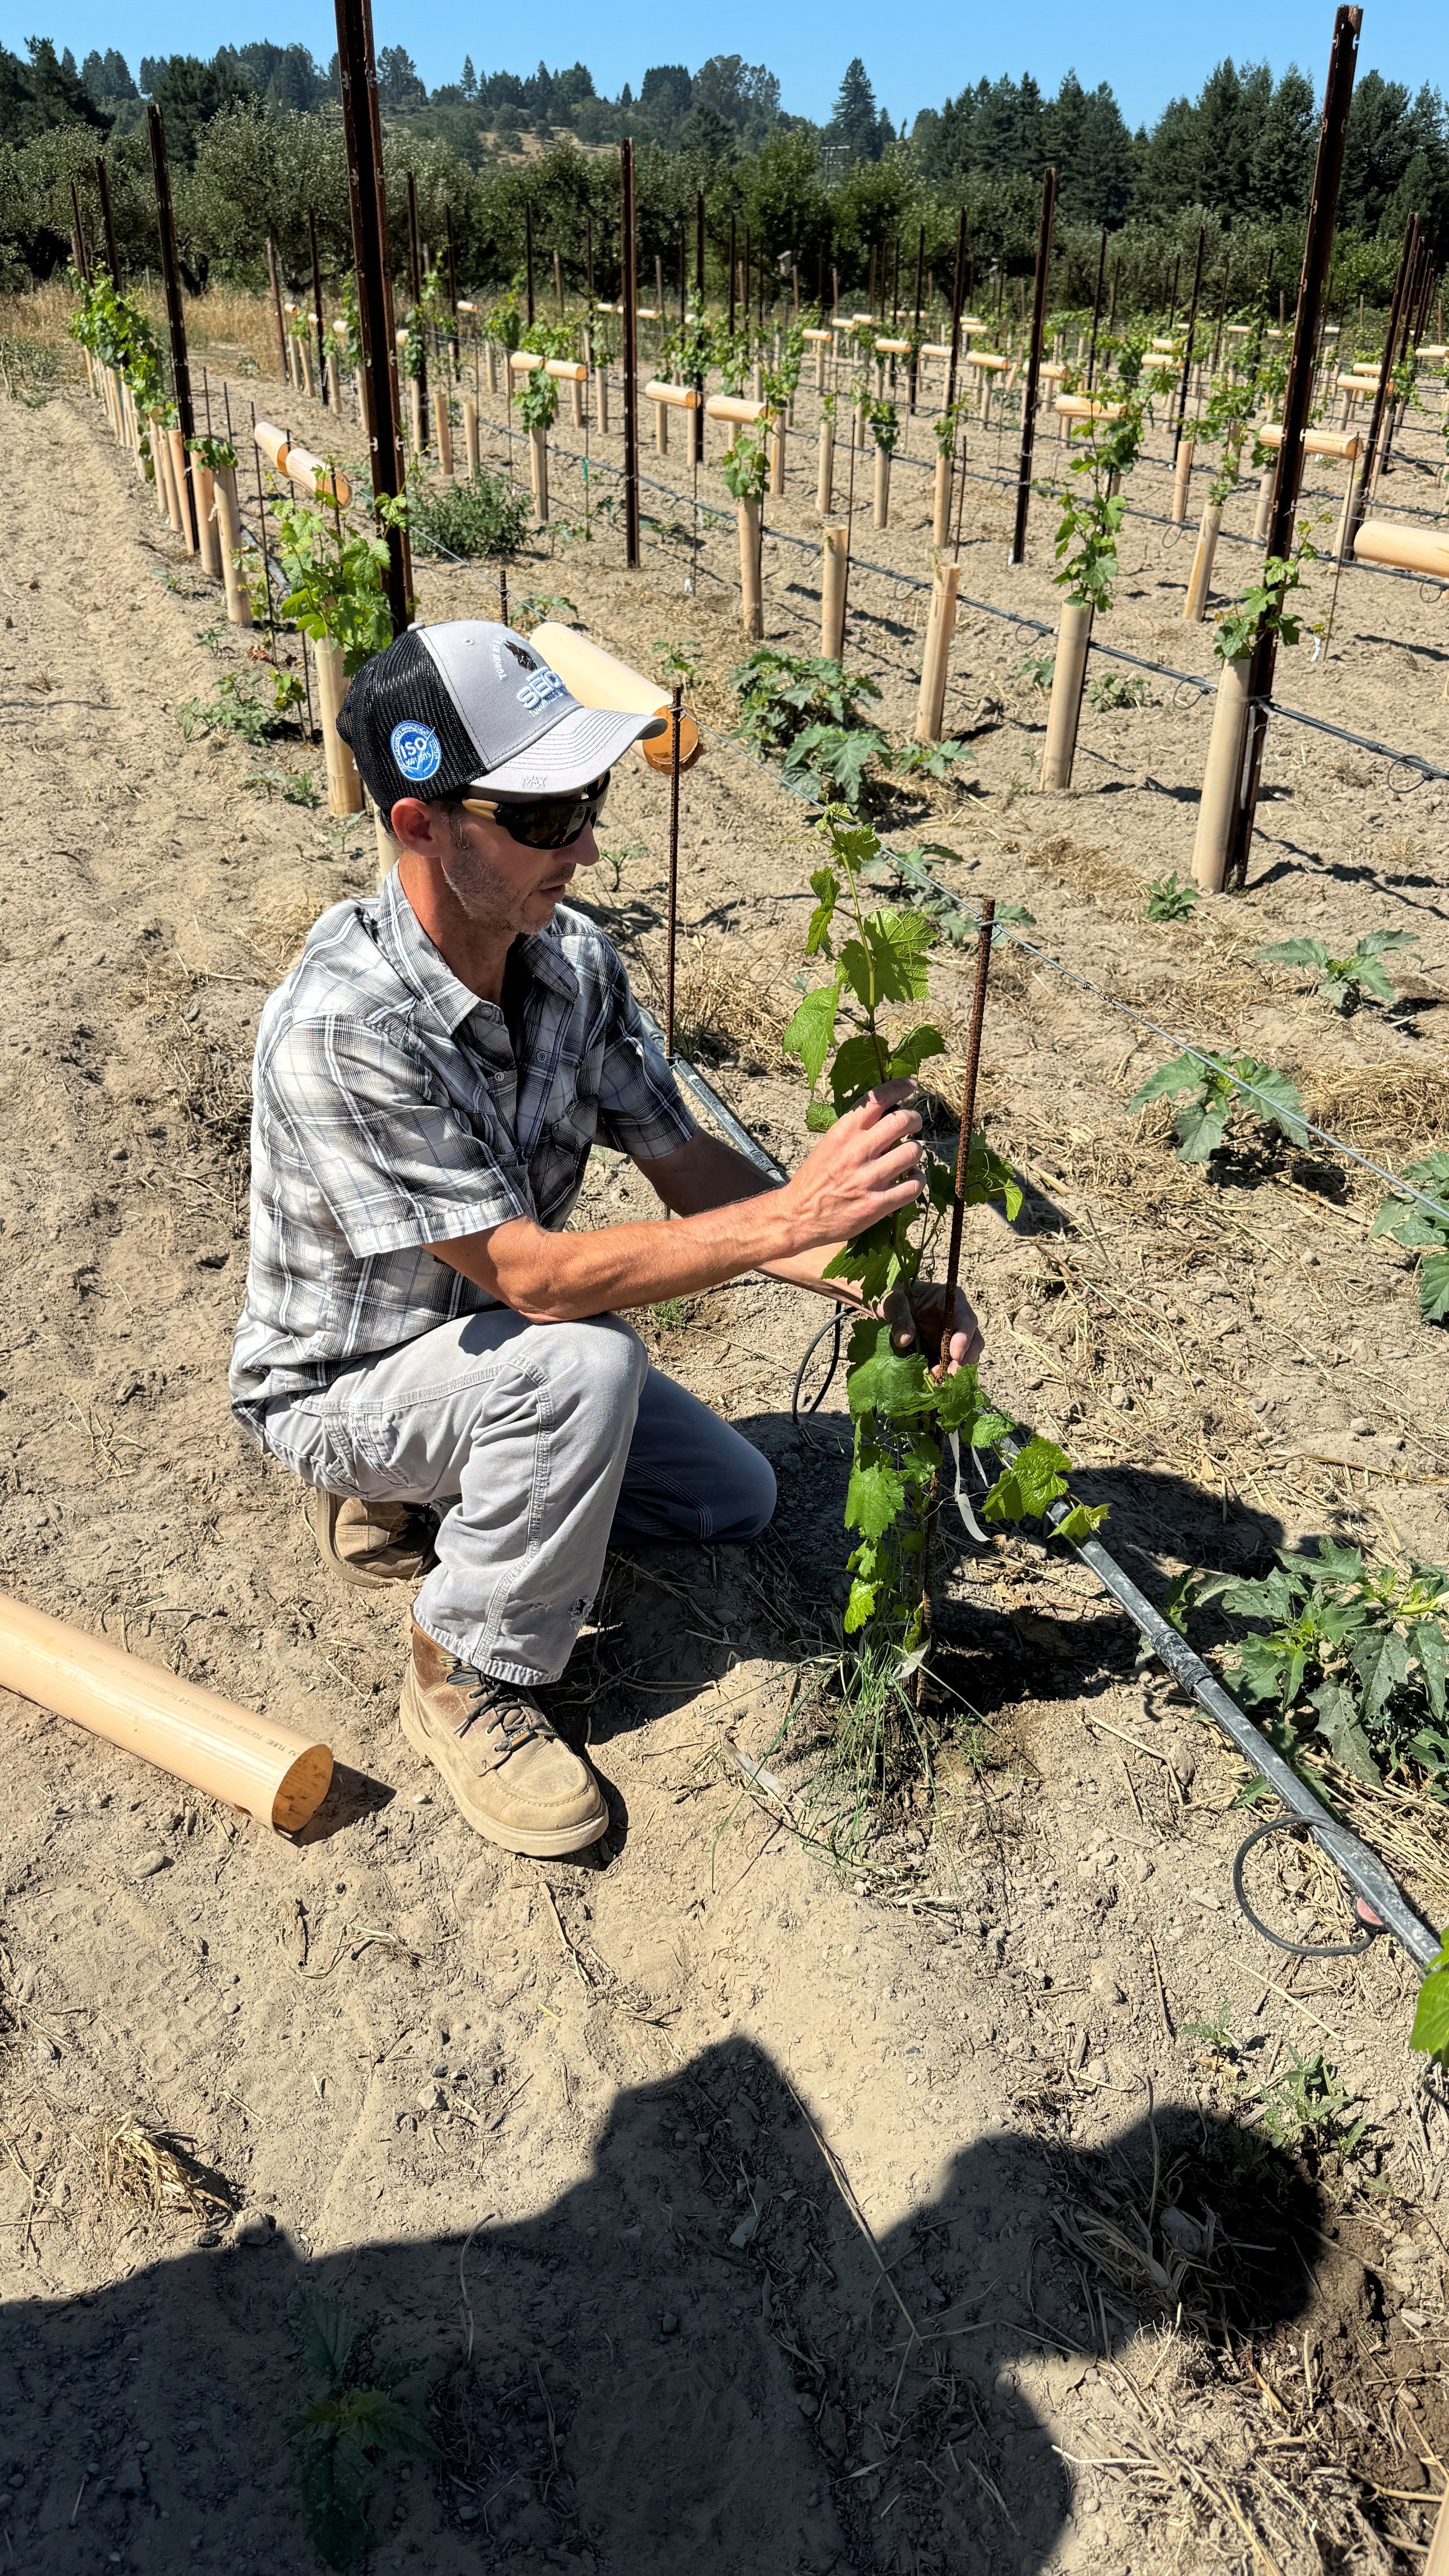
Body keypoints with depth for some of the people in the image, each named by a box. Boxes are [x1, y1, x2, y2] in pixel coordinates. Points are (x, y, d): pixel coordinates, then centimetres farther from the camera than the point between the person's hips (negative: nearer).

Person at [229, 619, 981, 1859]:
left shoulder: (572, 956, -13)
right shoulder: (340, 1026, -36)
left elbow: (685, 1162, -9)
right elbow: (531, 1274, -35)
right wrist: (791, 1215, -40)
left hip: (493, 1340, 7)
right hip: (341, 1379, -7)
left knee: (735, 1498, 10)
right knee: (586, 1362, -36)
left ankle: (416, 1495, 16)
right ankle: (464, 1680, -12)